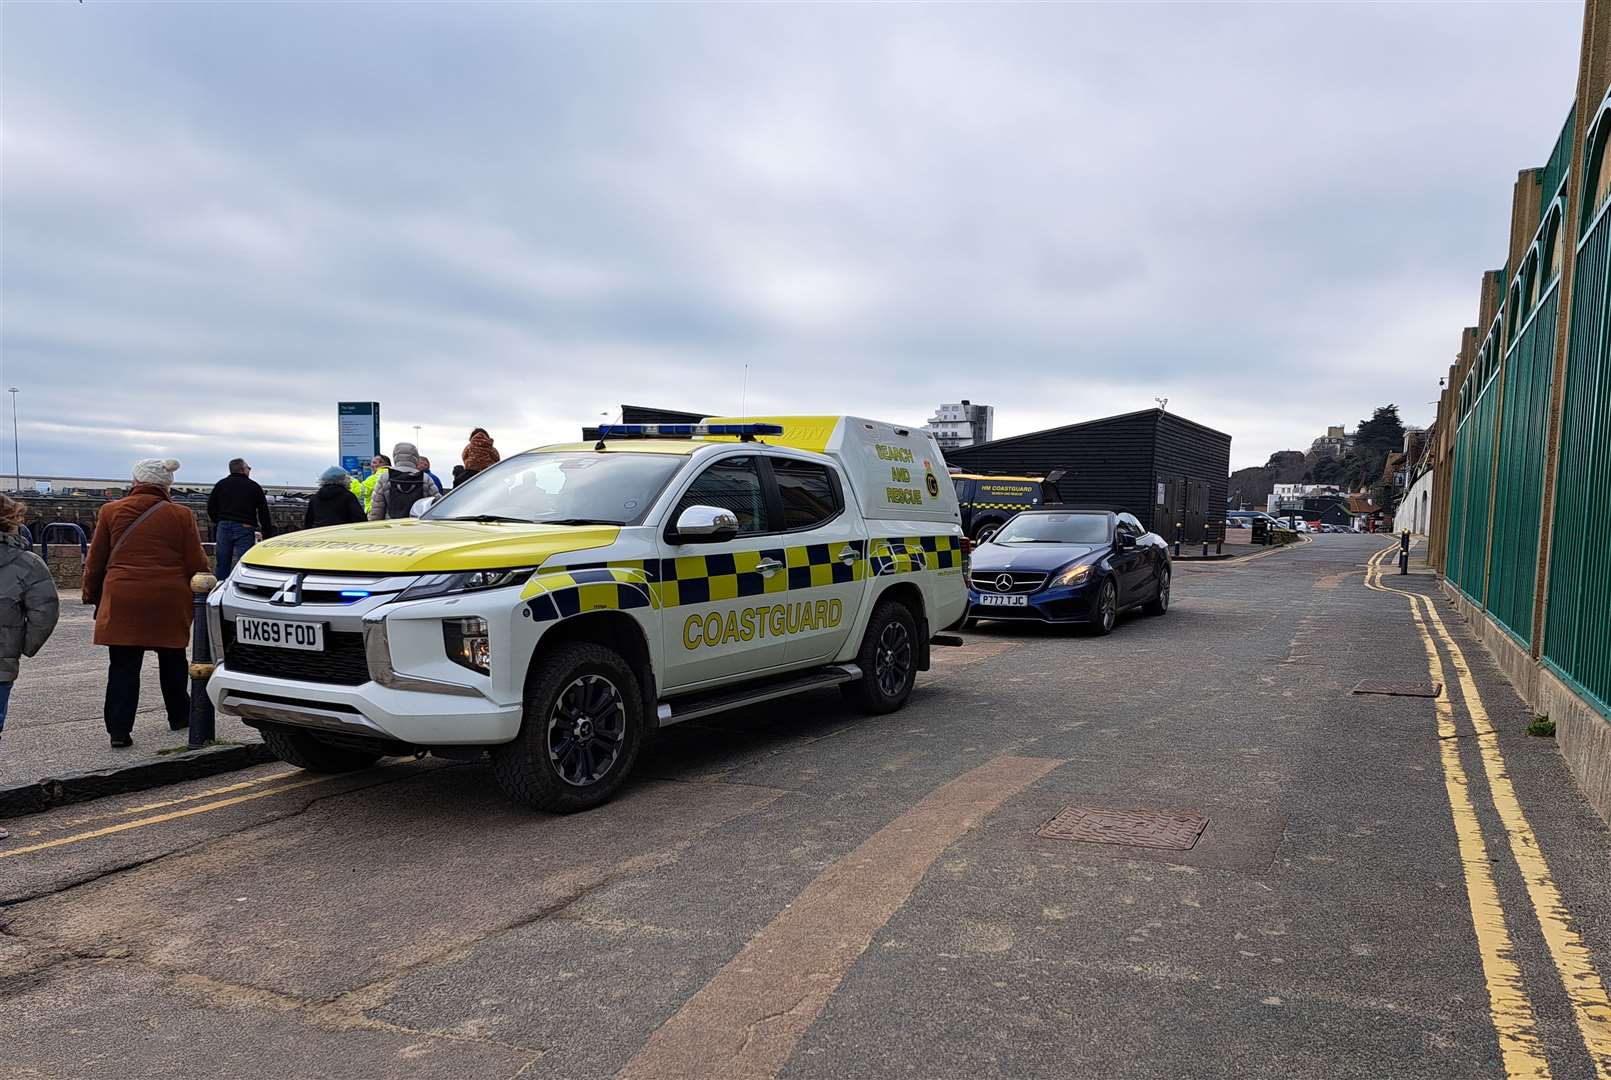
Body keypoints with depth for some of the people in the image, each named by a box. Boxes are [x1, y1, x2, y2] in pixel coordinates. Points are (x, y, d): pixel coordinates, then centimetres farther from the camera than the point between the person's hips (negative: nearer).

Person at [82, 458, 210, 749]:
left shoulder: (110, 511, 2)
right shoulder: (181, 516, -1)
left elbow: (96, 561, 6)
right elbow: (197, 564, 0)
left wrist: (92, 595, 16)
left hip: (122, 601, 0)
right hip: (169, 602, 0)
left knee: (123, 667, 4)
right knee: (172, 661, 17)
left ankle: (119, 730, 1)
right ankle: (179, 716, 31)